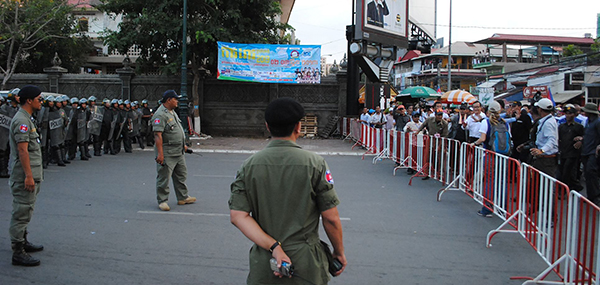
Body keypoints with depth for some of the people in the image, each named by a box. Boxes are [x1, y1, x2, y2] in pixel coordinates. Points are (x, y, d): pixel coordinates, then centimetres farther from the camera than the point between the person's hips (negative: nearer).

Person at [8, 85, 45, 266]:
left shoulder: (26, 119, 17)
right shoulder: (21, 120, -16)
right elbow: (22, 151, -22)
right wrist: (29, 176, -24)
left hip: (31, 175, 11)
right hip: (25, 176, -11)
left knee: (24, 212, 19)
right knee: (22, 213, -6)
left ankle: (23, 242, 31)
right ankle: (18, 252, -1)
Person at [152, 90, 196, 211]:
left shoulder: (172, 112, 15)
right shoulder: (160, 115, -17)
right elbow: (158, 135, -24)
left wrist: (183, 145, 26)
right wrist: (160, 153, -28)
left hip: (178, 152, 10)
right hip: (167, 153, -10)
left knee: (181, 175, 16)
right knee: (164, 177, -1)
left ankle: (183, 197, 27)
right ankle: (162, 201, 8)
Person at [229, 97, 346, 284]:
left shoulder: (249, 166, -1)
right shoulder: (315, 163, -9)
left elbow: (238, 216, -9)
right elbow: (331, 218, -8)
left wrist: (274, 247, -12)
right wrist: (339, 252, 7)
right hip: (306, 266, -2)